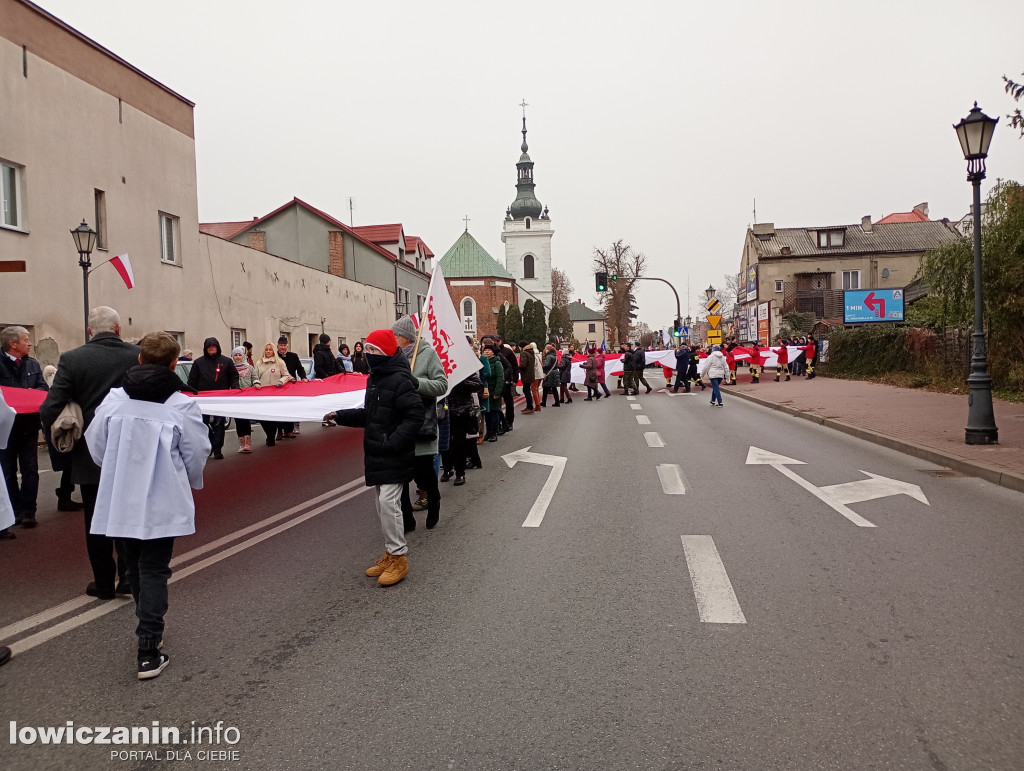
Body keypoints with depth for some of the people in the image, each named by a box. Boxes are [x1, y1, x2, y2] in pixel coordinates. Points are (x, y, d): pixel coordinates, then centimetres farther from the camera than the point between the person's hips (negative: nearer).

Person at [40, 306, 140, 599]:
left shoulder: (72, 359, -9)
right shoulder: (140, 356, -7)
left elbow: (49, 409, -13)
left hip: (90, 455, 0)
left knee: (97, 520, 13)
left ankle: (104, 583, 21)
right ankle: (128, 575, 12)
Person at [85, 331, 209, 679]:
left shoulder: (114, 399, -4)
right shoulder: (182, 406, -12)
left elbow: (96, 445, 3)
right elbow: (196, 455, -6)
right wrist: (190, 482, 15)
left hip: (120, 500, 4)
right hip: (163, 503, -3)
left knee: (135, 566, 21)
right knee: (154, 571, 4)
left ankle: (148, 627, 40)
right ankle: (149, 652, -1)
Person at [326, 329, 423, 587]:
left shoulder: (400, 380, -15)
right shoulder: (375, 379, 14)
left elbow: (415, 415, -20)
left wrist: (393, 441, -24)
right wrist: (341, 416, 13)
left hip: (395, 456, -9)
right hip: (378, 455, 9)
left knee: (388, 502, -11)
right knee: (383, 504, 14)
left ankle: (399, 558, 0)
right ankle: (391, 553, 24)